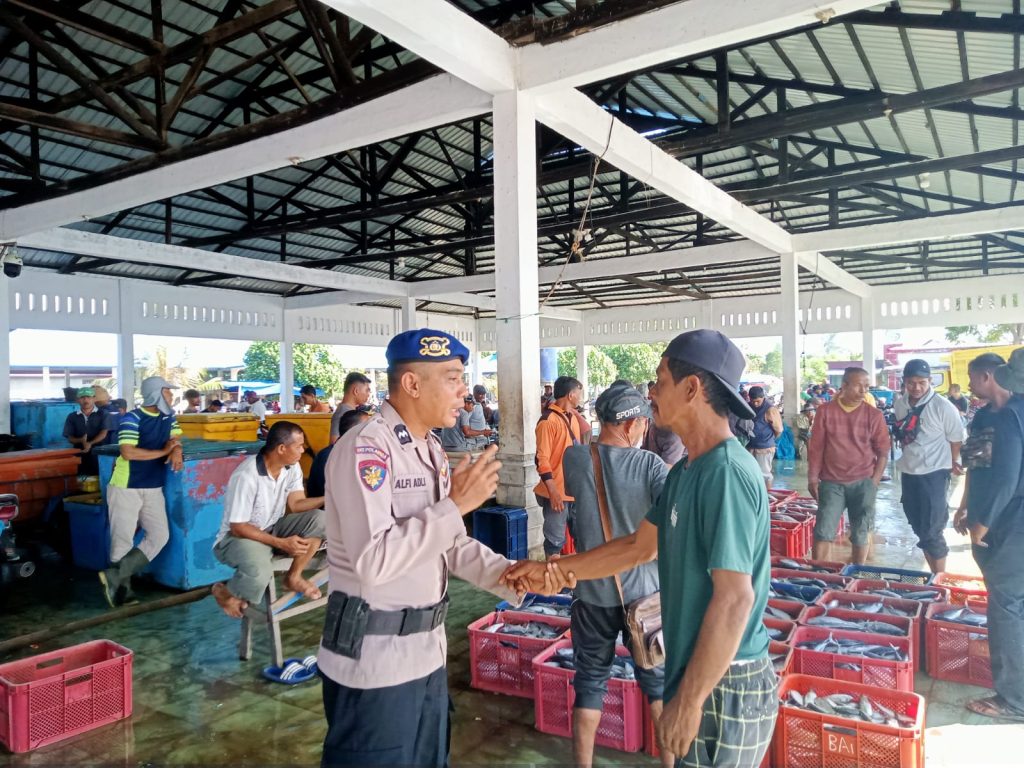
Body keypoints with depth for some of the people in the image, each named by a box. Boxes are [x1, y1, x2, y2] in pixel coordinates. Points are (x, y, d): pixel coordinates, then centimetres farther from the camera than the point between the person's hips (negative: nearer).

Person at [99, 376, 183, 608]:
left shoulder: (168, 416, 8)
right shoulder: (131, 419, -14)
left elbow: (176, 439, 10)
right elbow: (128, 452, -24)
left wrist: (176, 451, -15)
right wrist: (163, 451, -16)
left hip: (153, 489, 7)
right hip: (125, 488, -6)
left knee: (159, 536, -3)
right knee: (123, 540, 0)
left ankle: (114, 576, 2)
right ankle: (122, 588, 13)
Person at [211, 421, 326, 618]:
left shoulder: (291, 467, -6)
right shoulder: (246, 476, -28)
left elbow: (295, 504, -8)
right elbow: (238, 528, -23)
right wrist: (281, 543, -26)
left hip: (272, 528, 7)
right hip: (238, 536, -6)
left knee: (319, 519, -18)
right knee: (260, 572, -37)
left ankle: (293, 577, 0)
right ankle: (225, 592, -1)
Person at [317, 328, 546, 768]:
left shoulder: (431, 451, 8)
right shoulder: (364, 449, -21)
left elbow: (450, 544, 9)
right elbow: (373, 561, -31)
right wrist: (455, 505, -26)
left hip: (426, 647, 9)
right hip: (374, 657, -8)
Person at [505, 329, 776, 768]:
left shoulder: (726, 474, -24)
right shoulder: (686, 471, 6)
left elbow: (735, 599, -27)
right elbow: (639, 547, 13)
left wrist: (689, 700, -22)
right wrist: (555, 571, 8)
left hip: (725, 684, -9)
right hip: (701, 672, 9)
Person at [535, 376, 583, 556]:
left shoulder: (572, 417, 12)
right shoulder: (548, 421, -14)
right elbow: (542, 459, -17)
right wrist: (553, 491, -22)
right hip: (557, 492, -8)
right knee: (556, 539, 0)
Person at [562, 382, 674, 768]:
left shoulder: (575, 458, -8)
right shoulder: (650, 464, -12)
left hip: (593, 591, 1)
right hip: (644, 590, 0)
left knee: (590, 682, 15)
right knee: (659, 681, 18)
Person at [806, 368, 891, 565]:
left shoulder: (874, 415, 0)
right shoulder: (825, 411, -1)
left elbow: (883, 451, 2)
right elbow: (815, 448, 1)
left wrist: (874, 482, -4)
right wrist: (813, 479, -2)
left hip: (863, 482, 1)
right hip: (831, 482, -1)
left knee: (861, 533, 10)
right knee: (823, 532, -2)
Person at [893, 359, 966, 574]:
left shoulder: (943, 407, -13)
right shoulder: (899, 404, 3)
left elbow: (956, 438, -4)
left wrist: (952, 463, 6)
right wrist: (909, 454, 13)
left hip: (934, 475, -6)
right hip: (908, 473, 6)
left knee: (932, 531, -3)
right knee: (919, 528, 14)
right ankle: (932, 575, 29)